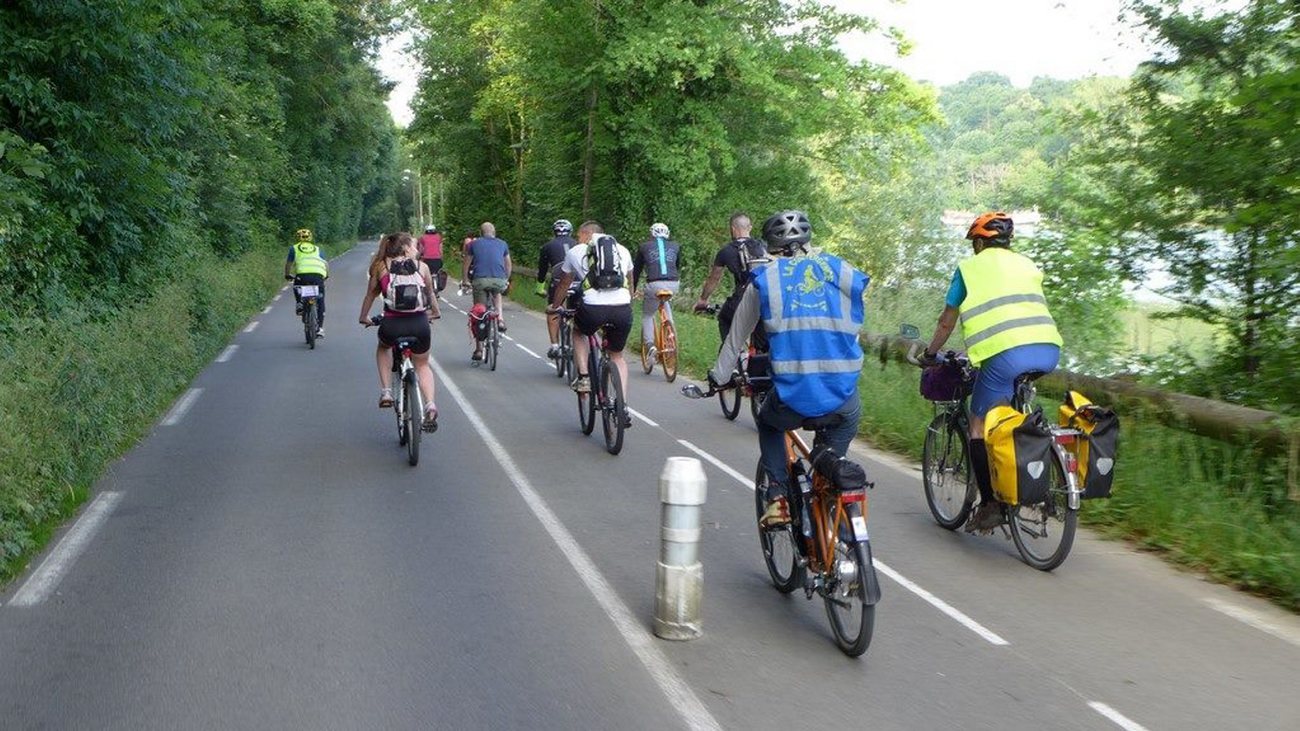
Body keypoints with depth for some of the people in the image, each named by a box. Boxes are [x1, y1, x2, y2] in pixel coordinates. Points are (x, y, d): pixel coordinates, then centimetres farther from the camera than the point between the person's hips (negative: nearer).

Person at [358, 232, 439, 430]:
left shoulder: (381, 267, 8)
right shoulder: (422, 267, 9)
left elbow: (370, 295, 18)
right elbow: (430, 293, 24)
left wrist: (364, 318, 35)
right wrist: (434, 313, 43)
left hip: (392, 325, 0)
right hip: (420, 324, 0)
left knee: (383, 348, 35)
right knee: (422, 365, 25)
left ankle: (386, 392, 21)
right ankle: (430, 405, 2)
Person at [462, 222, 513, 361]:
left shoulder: (474, 244, 17)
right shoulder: (502, 244, 20)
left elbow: (466, 265, 19)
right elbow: (508, 265, 28)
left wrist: (464, 281, 32)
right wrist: (507, 280, 42)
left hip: (480, 280, -1)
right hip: (499, 280, 1)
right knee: (497, 294, 37)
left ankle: (479, 350, 12)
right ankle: (500, 319, 13)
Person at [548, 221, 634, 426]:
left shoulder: (576, 252, 18)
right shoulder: (622, 250, 24)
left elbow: (563, 285, 31)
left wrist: (554, 307, 48)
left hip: (594, 308, -2)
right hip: (623, 309, 2)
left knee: (579, 333, 33)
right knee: (617, 356, 23)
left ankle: (583, 377, 17)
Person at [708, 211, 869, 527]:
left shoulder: (764, 279, 9)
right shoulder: (842, 271, 12)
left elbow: (736, 338, 17)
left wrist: (718, 377, 32)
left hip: (793, 395, -1)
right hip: (841, 394, 1)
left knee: (769, 425, 32)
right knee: (845, 422, 37)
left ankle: (777, 497, 17)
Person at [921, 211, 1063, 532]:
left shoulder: (970, 267, 14)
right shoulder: (1027, 264, 27)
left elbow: (947, 321, 17)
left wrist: (930, 354, 32)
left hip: (1005, 353, -5)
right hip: (1048, 350, 6)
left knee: (979, 424, 8)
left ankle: (990, 504, 3)